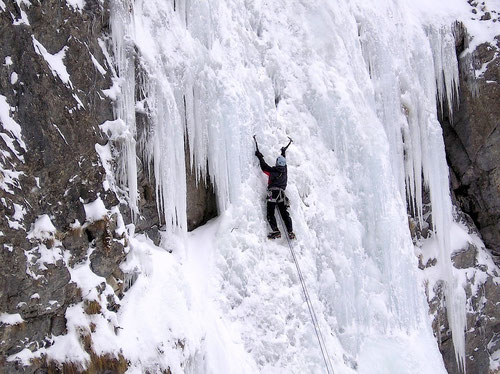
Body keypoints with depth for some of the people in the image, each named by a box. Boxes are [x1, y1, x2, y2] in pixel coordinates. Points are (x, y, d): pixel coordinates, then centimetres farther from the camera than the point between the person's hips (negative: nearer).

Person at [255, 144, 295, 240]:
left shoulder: (273, 171, -4)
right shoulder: (284, 170, 13)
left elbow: (264, 167, 4)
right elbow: (283, 162, 31)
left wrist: (260, 157, 18)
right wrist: (283, 153, 49)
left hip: (273, 193, -6)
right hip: (282, 193, 6)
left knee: (270, 213, -8)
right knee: (285, 214, 6)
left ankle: (275, 231, -24)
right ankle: (290, 232, -1)